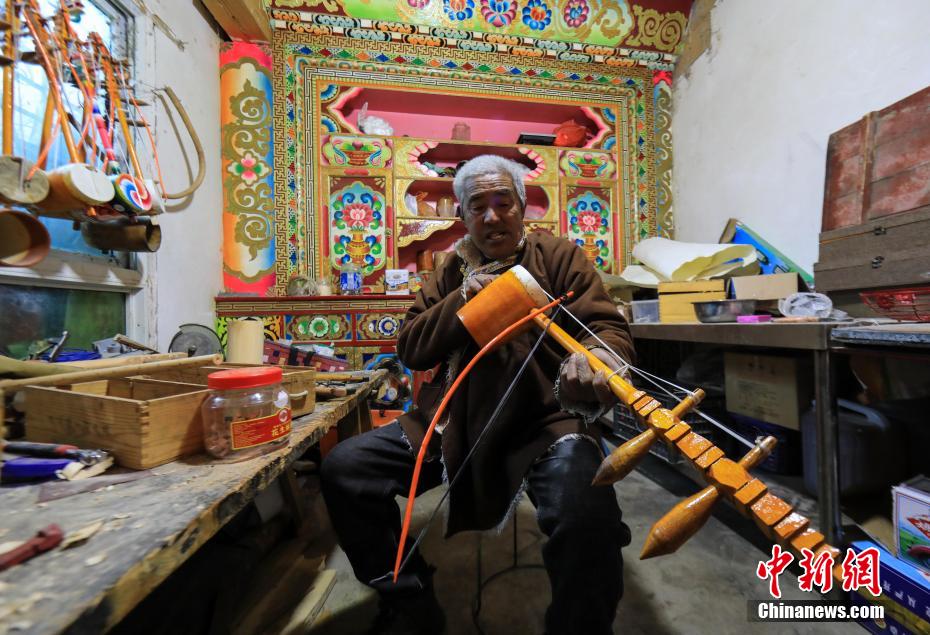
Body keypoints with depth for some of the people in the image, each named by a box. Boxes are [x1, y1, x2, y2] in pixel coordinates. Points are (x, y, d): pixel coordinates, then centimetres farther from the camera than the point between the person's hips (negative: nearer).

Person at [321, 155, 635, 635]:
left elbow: (607, 327, -6)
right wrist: (462, 299, -11)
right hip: (453, 422, 4)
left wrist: (592, 358, -31)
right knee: (344, 468, -5)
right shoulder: (452, 270, 12)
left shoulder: (559, 256, 3)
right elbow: (410, 349, 5)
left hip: (544, 421, -3)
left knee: (587, 516, -33)